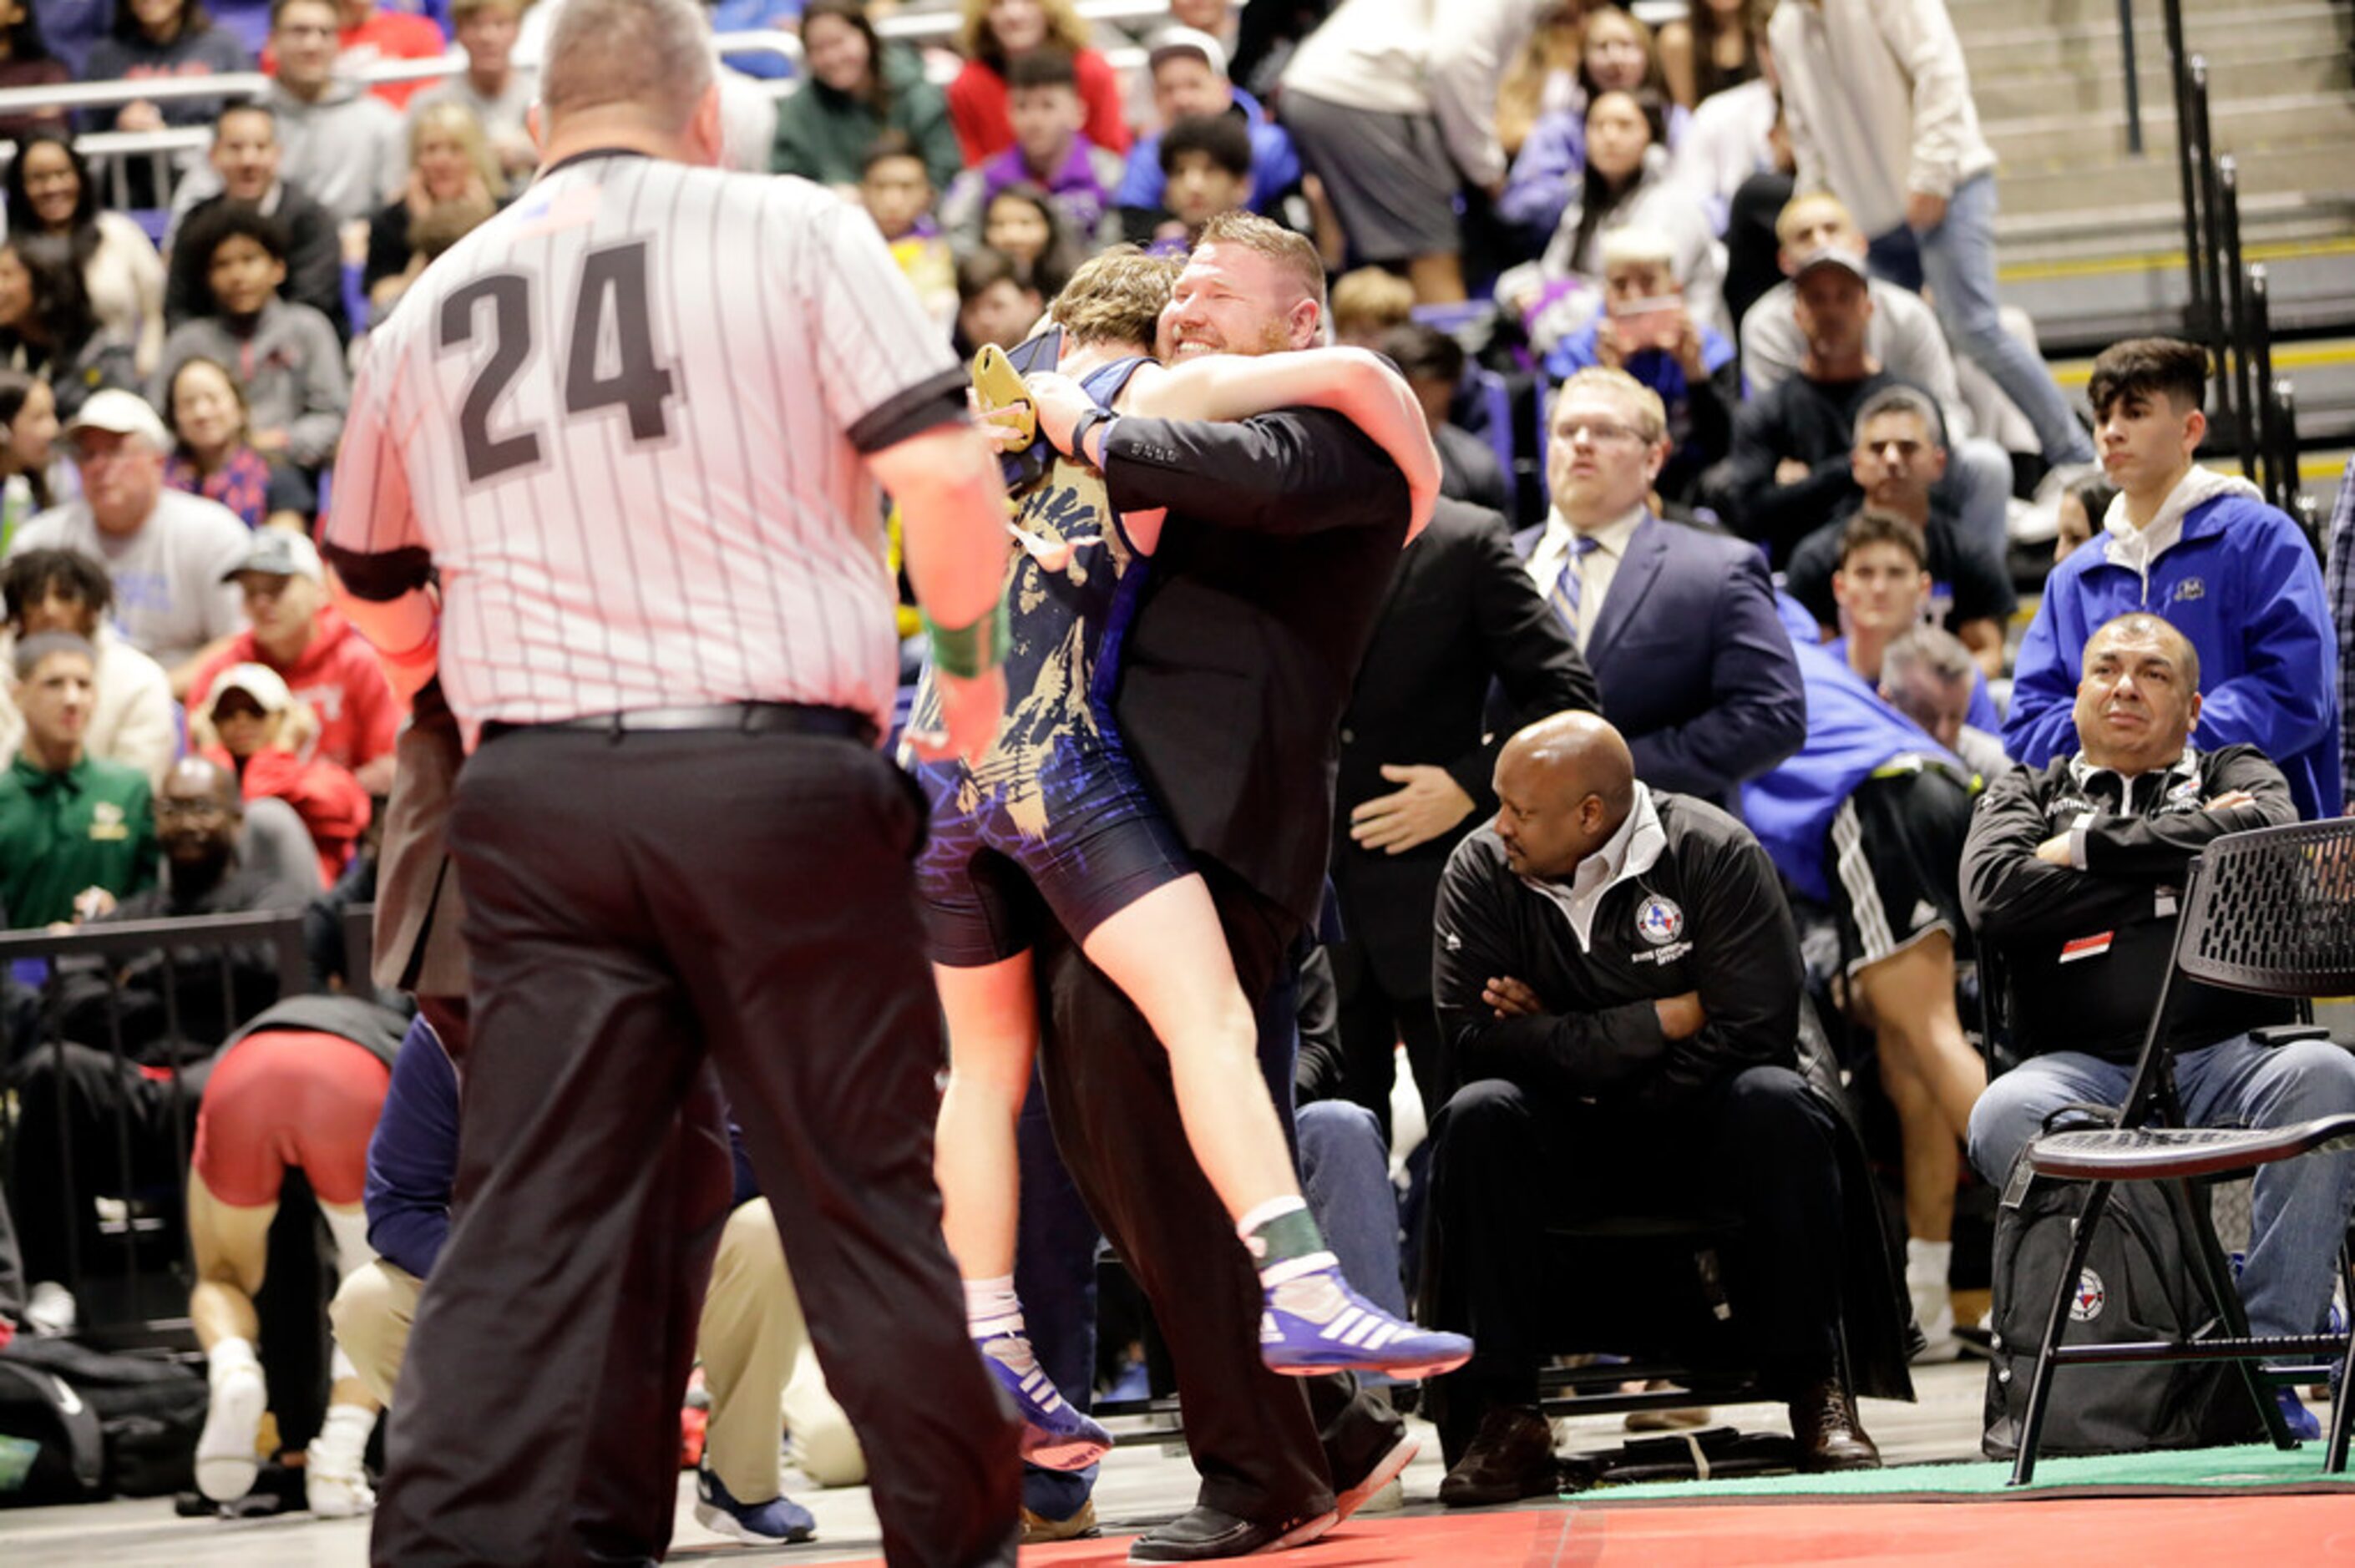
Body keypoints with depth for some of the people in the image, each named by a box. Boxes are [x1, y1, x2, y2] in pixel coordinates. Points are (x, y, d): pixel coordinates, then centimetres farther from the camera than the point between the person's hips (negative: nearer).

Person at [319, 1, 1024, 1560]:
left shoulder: (433, 306, 14)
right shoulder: (794, 229, 2)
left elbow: (378, 598, 24)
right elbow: (942, 469, -9)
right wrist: (973, 661, 8)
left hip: (531, 798, 3)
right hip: (777, 781, -3)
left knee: (533, 1219, 2)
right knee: (864, 1184, 8)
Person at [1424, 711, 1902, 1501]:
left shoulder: (1715, 855, -12)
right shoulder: (1480, 869, -7)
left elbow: (1754, 1035, -19)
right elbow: (1475, 1039, -17)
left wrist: (1565, 1047, -17)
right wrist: (1664, 1020, -20)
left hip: (1697, 1130, -1)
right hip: (1565, 1148, 1)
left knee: (1775, 1104, -32)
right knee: (1478, 1115, -29)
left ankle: (1818, 1395, -24)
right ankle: (1501, 1418, -29)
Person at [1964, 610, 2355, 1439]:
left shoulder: (2235, 774, 24)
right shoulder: (2025, 794, 25)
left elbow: (2269, 837, -2)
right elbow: (1993, 898, 2)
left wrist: (2093, 849, 1)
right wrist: (2178, 856, 4)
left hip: (2230, 1053, 0)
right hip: (2084, 1066, 0)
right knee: (2004, 1114, -35)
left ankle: (2268, 1349, -29)